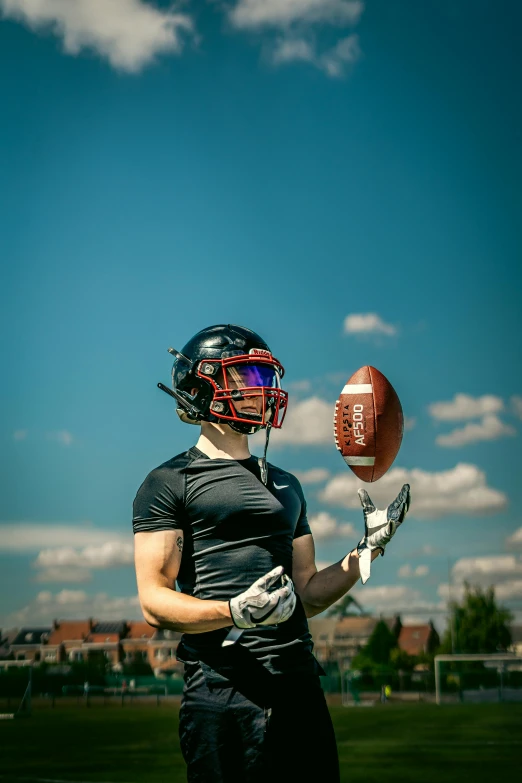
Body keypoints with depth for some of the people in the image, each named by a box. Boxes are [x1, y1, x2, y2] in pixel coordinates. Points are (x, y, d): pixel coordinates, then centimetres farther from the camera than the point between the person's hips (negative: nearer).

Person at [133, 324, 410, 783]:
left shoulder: (286, 485, 20)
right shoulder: (171, 483, -1)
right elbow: (154, 603, -9)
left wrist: (368, 549, 8)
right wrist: (234, 612, -24)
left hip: (300, 682, 6)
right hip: (225, 690, -6)